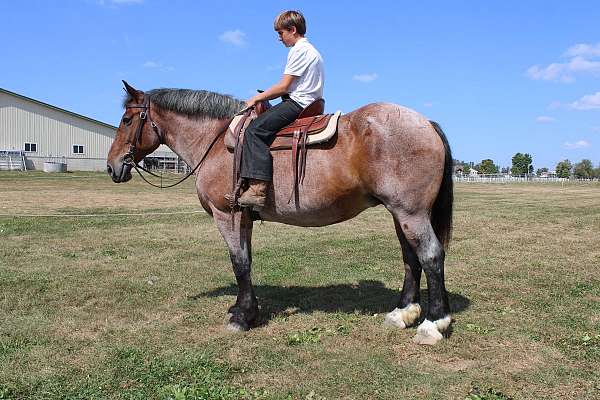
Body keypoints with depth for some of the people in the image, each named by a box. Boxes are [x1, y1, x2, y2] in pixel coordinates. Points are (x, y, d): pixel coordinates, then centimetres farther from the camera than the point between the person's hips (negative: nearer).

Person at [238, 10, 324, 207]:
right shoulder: (311, 50, 24)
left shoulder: (299, 50, -8)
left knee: (255, 130, -22)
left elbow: (284, 86, -13)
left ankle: (257, 188, -34)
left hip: (297, 104, -11)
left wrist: (257, 98, -3)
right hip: (308, 104, 11)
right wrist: (266, 96, 18)